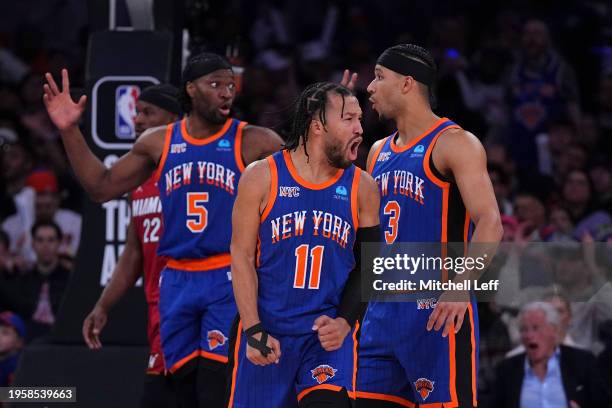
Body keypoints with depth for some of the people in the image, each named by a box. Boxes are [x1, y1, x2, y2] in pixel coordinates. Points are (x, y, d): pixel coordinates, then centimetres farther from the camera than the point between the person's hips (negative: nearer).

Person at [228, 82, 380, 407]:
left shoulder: (361, 187, 3)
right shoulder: (262, 177, -4)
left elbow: (368, 267, 8)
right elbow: (242, 257, -4)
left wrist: (344, 322, -7)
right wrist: (254, 331, -12)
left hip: (328, 332, 1)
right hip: (266, 330, -1)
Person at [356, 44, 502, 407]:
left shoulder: (454, 143, -8)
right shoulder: (379, 151, 17)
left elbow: (490, 224, -19)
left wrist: (462, 286, -30)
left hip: (437, 310, -8)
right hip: (383, 308, 8)